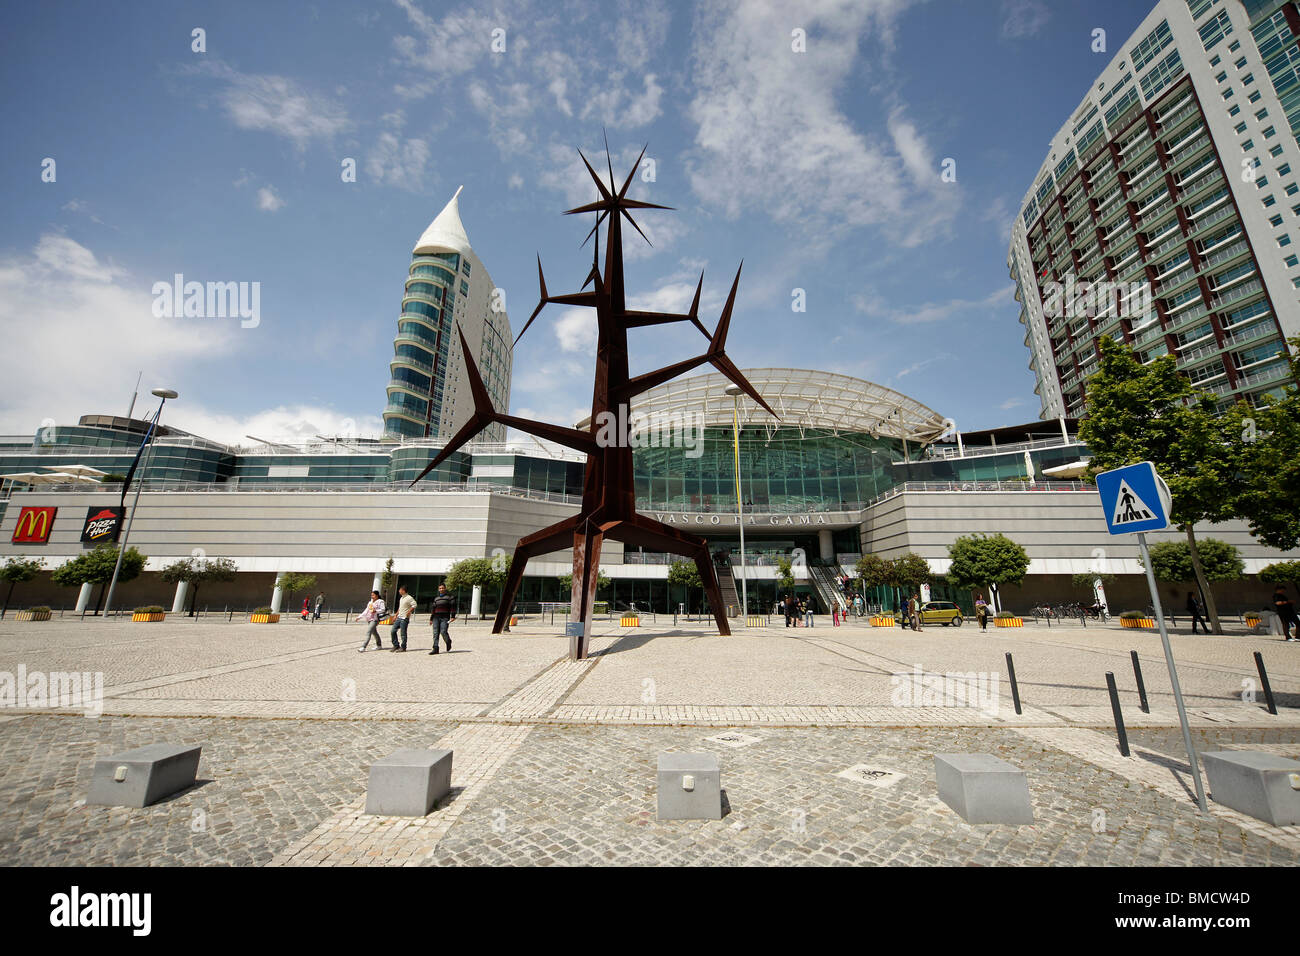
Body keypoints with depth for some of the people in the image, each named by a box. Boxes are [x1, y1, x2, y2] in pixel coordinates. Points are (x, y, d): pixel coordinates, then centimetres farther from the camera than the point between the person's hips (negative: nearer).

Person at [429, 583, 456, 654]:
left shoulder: (449, 597, 3)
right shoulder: (436, 599, 20)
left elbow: (453, 607, -3)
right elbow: (433, 609, 23)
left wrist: (453, 616, -11)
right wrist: (431, 619, 19)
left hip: (445, 618, -5)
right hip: (436, 617, 5)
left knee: (443, 632, -14)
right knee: (435, 633, -3)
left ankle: (448, 643, 14)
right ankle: (435, 649, -2)